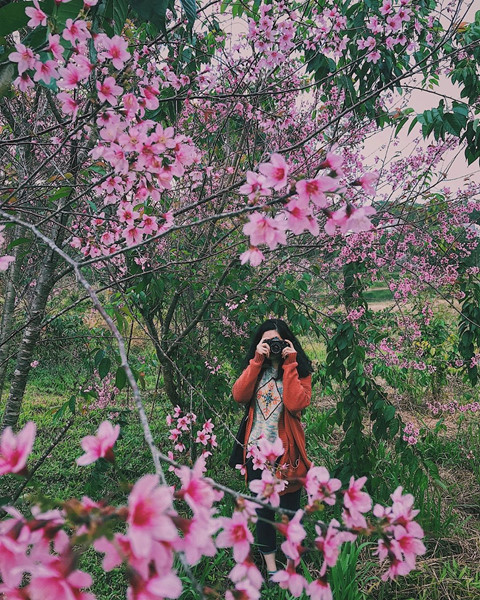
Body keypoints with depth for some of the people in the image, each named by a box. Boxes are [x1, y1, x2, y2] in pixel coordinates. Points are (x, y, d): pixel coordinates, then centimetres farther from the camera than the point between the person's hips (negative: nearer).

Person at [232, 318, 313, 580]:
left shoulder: (300, 370, -4)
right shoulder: (255, 368, 6)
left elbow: (296, 404, -22)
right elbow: (239, 395, -13)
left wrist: (289, 365, -19)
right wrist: (257, 360, -17)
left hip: (286, 450, -3)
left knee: (290, 508, 9)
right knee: (263, 509, 13)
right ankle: (270, 566, 29)